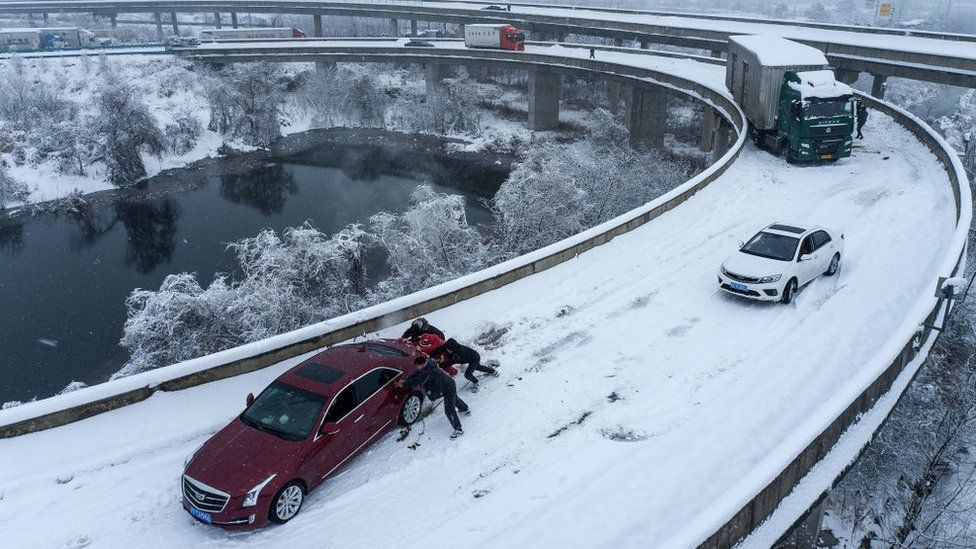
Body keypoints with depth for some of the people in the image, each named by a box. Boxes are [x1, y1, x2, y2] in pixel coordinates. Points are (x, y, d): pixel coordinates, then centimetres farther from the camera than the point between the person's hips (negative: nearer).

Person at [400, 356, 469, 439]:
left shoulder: (428, 370, -30)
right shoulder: (427, 367, -1)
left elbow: (418, 381, -31)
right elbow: (415, 375, 6)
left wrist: (404, 385, -25)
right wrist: (405, 381, -7)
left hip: (449, 388, -11)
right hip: (449, 385, 11)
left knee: (449, 410, -8)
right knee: (455, 399, 36)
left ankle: (458, 430, 0)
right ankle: (466, 409, 62)